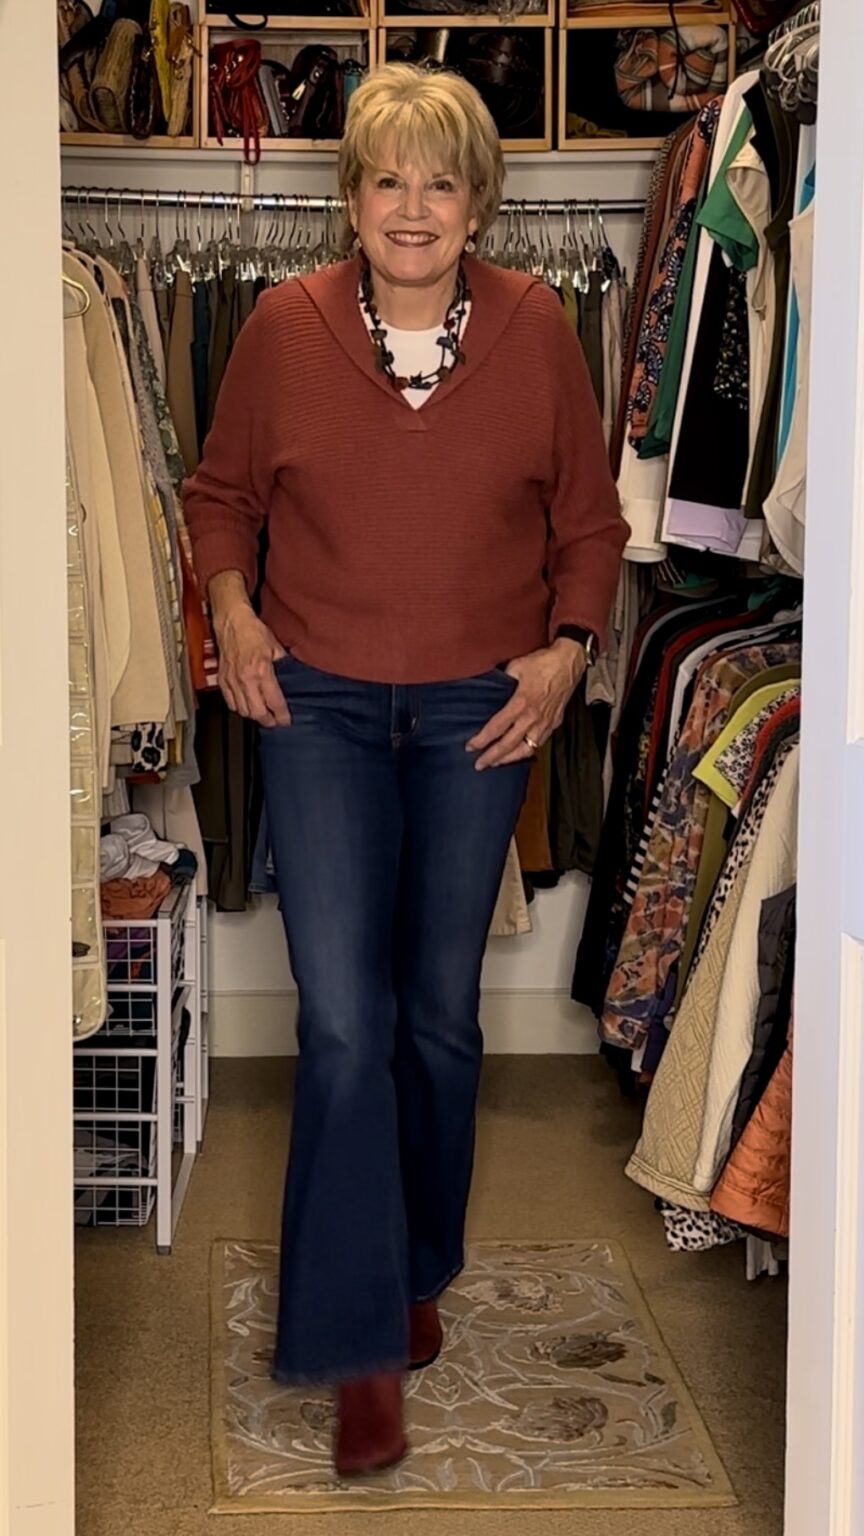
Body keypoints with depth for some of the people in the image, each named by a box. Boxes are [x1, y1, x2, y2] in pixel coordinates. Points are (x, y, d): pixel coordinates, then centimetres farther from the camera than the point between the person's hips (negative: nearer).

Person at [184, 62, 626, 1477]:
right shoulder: (286, 327, -5)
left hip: (480, 714, 1)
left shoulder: (536, 328, -4)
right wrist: (234, 612, -5)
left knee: (441, 1014, 12)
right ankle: (364, 1349, 2)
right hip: (319, 704, -1)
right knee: (344, 1020, -7)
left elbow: (589, 516, 7)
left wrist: (569, 644, -6)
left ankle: (417, 1273, 34)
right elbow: (221, 494, 10)